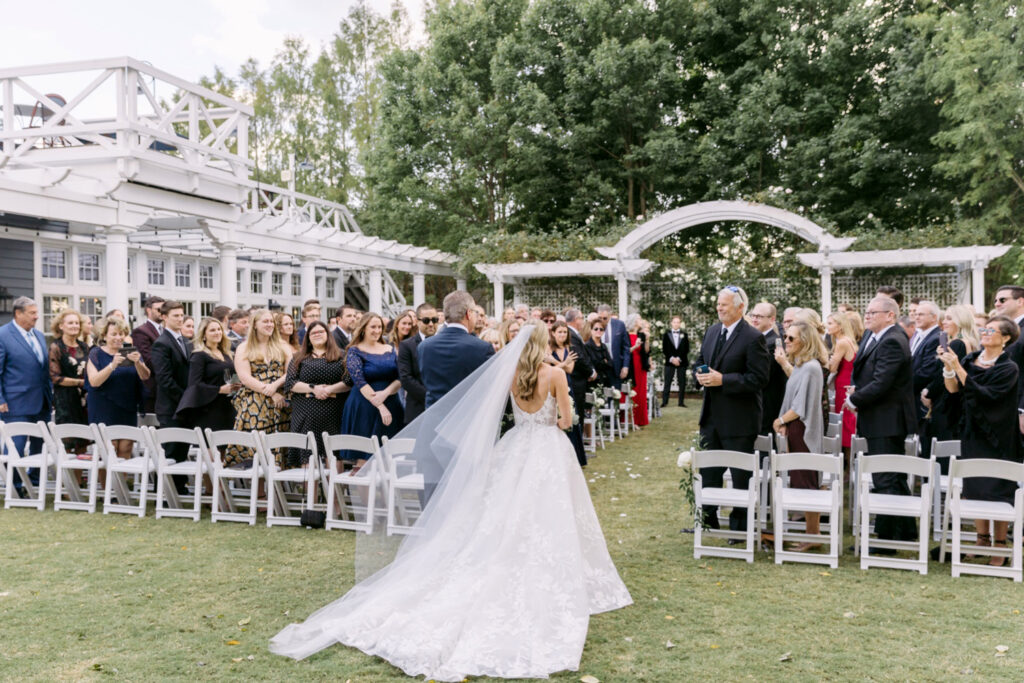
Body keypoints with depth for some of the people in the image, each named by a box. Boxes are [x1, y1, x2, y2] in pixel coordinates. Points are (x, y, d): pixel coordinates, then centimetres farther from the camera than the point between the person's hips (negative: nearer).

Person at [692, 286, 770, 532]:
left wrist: (722, 380, -23)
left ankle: (739, 527, 21)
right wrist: (700, 374, -5)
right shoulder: (711, 332, 8)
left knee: (741, 475, 7)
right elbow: (699, 362, 18)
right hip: (712, 415, 7)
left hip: (738, 418, -7)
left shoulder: (753, 338, -14)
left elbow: (758, 379, -19)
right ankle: (708, 519, 32)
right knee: (708, 470, 17)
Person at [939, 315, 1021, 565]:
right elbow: (953, 388, -2)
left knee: (998, 491, 0)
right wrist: (948, 366, -18)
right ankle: (982, 540, 22)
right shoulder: (971, 359, 5)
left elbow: (985, 394, -23)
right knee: (976, 488, 10)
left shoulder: (1008, 368, -11)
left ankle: (1000, 547, 10)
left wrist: (958, 368, -26)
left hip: (997, 437, -5)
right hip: (972, 433, 5)